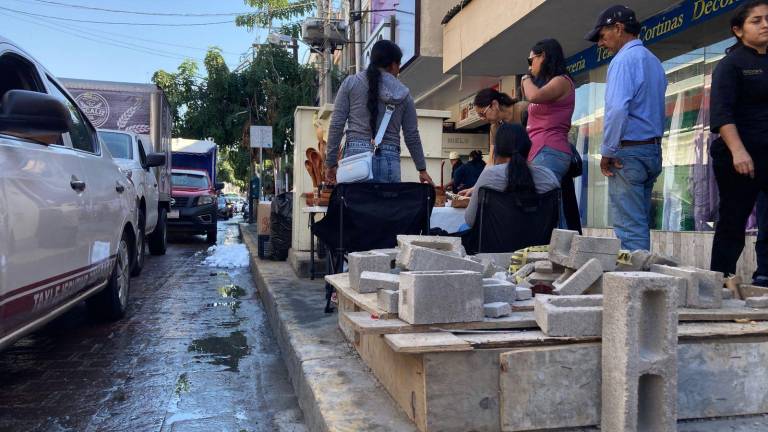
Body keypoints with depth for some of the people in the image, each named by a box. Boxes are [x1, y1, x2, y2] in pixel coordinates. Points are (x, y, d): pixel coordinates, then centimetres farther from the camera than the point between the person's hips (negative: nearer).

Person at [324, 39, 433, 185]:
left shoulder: (351, 83, 7)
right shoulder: (403, 94, 11)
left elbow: (336, 124, 3)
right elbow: (412, 135, 13)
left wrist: (331, 163, 7)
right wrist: (422, 169, 23)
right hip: (390, 162, 1)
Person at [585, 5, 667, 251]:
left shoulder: (624, 59, -10)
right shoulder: (654, 61, 18)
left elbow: (616, 110, -22)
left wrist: (607, 152, -14)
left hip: (628, 152, -9)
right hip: (653, 151, 9)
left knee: (629, 226, -8)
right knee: (641, 223, 12)